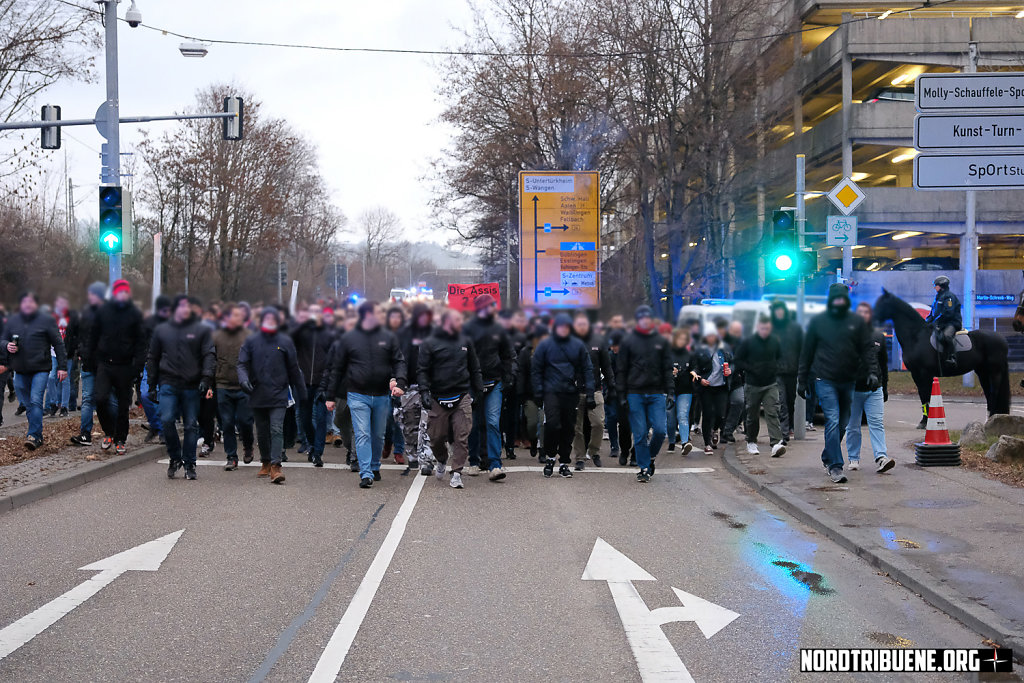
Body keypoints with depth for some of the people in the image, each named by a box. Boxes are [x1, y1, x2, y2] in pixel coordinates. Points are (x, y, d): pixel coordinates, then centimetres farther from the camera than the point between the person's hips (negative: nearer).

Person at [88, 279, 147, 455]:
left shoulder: (135, 314, 1)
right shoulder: (103, 311, 4)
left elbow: (141, 342, 0)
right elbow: (93, 335, 12)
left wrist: (138, 365, -8)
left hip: (125, 366, -1)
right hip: (105, 364, 1)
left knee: (123, 405, 5)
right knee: (100, 399, -14)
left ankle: (120, 440, 19)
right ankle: (108, 432, 9)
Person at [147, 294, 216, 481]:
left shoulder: (202, 330, 6)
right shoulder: (161, 330, 13)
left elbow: (209, 355, -1)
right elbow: (153, 359, 18)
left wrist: (207, 378, -17)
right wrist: (152, 385, 12)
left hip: (192, 386, -1)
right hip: (168, 384, 1)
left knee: (191, 426, 2)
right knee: (167, 420, -15)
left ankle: (189, 465, 14)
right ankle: (175, 457, 6)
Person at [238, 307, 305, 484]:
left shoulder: (285, 341, 4)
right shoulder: (251, 341, 6)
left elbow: (294, 369, 9)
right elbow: (242, 363, 4)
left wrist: (301, 394, 11)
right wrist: (243, 379, -17)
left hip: (278, 395, -2)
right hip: (257, 395, 2)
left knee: (277, 429, -13)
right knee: (262, 432, 13)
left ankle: (276, 466, -18)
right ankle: (265, 463, 30)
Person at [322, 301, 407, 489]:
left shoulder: (388, 338, 7)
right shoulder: (348, 339, 3)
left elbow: (399, 361, 5)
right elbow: (337, 369, 7)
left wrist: (399, 382, -14)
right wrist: (331, 396, 6)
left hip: (382, 396, 2)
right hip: (358, 396, -2)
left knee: (378, 436, 13)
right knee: (362, 435, -10)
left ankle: (375, 467, 31)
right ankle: (366, 474, -13)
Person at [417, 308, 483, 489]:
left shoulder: (465, 341, 13)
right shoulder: (429, 343, 0)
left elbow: (474, 368, 20)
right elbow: (422, 370, -3)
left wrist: (479, 390, 14)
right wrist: (424, 391, -14)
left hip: (462, 398, 2)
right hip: (438, 398, -2)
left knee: (462, 437, -5)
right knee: (437, 437, 5)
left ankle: (457, 473, 2)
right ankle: (441, 462, 35)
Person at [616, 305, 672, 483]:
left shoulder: (661, 341, 10)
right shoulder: (628, 341, 5)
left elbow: (667, 368, 12)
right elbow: (621, 370, 6)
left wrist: (670, 390, 1)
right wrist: (621, 394, -1)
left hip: (656, 393, 1)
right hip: (635, 393, -1)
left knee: (659, 430, -8)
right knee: (640, 433, -2)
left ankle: (650, 456, 19)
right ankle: (644, 468, 7)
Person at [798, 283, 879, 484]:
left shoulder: (857, 321, 6)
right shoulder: (818, 321, 3)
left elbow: (867, 349, 4)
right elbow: (807, 352, 8)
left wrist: (872, 372, -11)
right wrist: (802, 380, 7)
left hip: (848, 381, 3)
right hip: (824, 380, -3)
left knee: (843, 423, 11)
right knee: (833, 421, -14)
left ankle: (827, 457, 32)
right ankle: (835, 466, -12)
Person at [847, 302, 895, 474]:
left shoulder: (878, 336, 11)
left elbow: (883, 364, 19)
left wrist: (885, 387, 16)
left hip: (874, 389, 2)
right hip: (852, 389, -2)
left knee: (877, 423, -9)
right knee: (852, 427, 6)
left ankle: (881, 458, -17)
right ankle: (854, 459, 16)